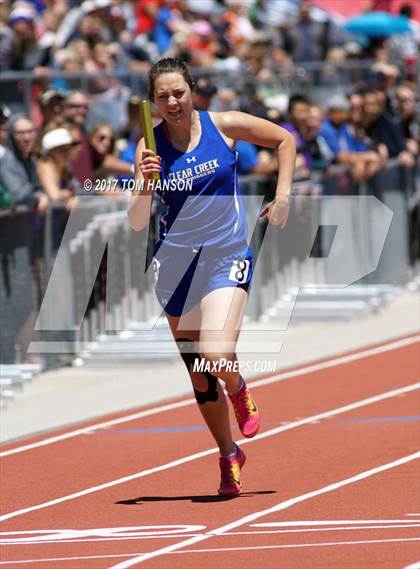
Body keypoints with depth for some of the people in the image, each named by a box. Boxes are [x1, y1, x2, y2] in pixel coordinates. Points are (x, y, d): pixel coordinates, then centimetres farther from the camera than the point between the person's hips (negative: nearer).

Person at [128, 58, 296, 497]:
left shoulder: (223, 126, -6)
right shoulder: (150, 147, -5)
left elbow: (284, 139, 11)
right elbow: (136, 223, -11)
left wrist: (283, 195, 2)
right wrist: (146, 185, -29)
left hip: (227, 258, -2)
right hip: (176, 263, 2)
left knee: (216, 357, -23)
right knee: (199, 377, 8)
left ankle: (239, 391, 12)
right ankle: (229, 458, 27)